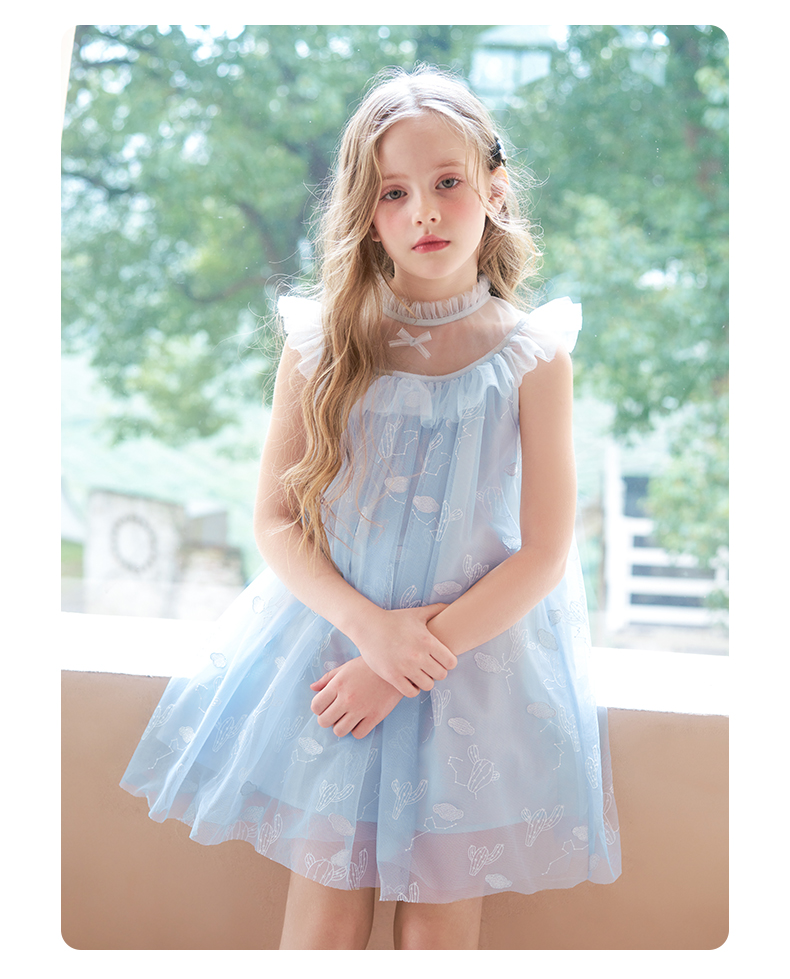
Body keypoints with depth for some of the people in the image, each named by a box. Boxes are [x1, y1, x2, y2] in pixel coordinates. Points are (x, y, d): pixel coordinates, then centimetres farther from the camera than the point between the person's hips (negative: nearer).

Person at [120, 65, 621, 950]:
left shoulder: (531, 355, -6)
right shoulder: (321, 344, -3)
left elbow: (542, 555, -8)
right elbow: (275, 521, -3)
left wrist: (410, 664, -14)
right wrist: (369, 625, -18)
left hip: (480, 659, 0)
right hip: (330, 639, 1)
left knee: (439, 924, 9)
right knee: (324, 916, 7)